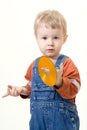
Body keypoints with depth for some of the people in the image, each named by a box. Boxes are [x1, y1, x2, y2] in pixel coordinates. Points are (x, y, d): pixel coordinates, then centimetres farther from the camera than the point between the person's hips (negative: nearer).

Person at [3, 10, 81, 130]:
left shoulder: (67, 63, -8)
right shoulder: (35, 65, 8)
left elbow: (73, 91, -17)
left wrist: (59, 82, -34)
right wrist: (22, 91, 3)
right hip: (38, 118, 5)